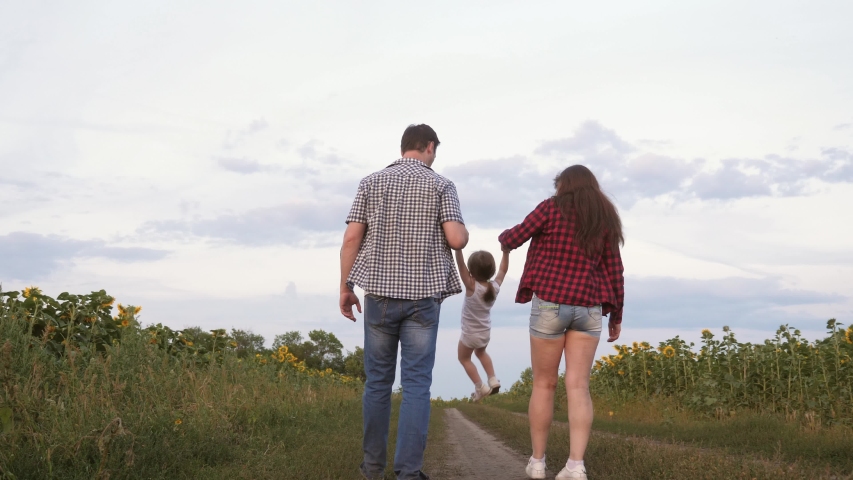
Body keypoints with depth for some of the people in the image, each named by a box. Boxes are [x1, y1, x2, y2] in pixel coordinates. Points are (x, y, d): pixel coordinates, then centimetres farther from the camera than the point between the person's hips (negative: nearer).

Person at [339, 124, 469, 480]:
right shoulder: (441, 185, 0)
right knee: (416, 384, -1)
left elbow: (351, 238, 0)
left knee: (378, 381, 12)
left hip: (380, 294, 2)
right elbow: (457, 239, -10)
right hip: (422, 296, -2)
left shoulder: (371, 182, 6)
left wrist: (345, 288, 7)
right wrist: (462, 231, 15)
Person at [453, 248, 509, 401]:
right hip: (486, 332, 6)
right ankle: (493, 379, 26)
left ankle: (480, 387, 15)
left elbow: (461, 265, -37)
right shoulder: (495, 287, -15)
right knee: (481, 352, 34)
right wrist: (506, 252, 2)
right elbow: (503, 269, 1)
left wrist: (458, 247, -44)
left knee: (464, 358, 20)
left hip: (470, 334, -5)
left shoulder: (472, 286, -30)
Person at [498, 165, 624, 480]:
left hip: (550, 304, -3)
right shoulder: (606, 219, 10)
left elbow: (514, 237, 2)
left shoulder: (553, 208, -2)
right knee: (578, 387, 0)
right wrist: (616, 315, 14)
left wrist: (504, 239, 26)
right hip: (589, 309, 3)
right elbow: (614, 271, 8)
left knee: (544, 384, 7)